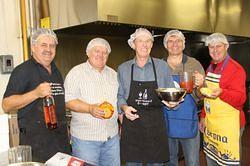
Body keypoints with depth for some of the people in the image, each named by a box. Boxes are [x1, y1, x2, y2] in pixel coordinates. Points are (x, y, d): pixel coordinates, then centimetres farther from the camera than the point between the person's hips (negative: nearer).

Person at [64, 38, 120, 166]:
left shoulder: (113, 74, 13)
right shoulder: (76, 72, -5)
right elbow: (68, 100, -13)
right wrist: (90, 108, -26)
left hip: (112, 137, 5)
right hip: (85, 138, -5)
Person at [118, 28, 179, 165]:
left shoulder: (162, 66, 4)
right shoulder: (123, 69, 5)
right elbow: (119, 96, 9)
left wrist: (173, 102, -12)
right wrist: (124, 107, -10)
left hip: (156, 124, 0)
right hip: (131, 124, 0)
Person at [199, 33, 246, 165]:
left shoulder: (236, 69, -12)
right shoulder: (211, 67, 13)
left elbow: (240, 98, -18)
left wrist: (221, 92, -36)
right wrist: (203, 116, 19)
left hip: (228, 124, -7)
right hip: (210, 123, 8)